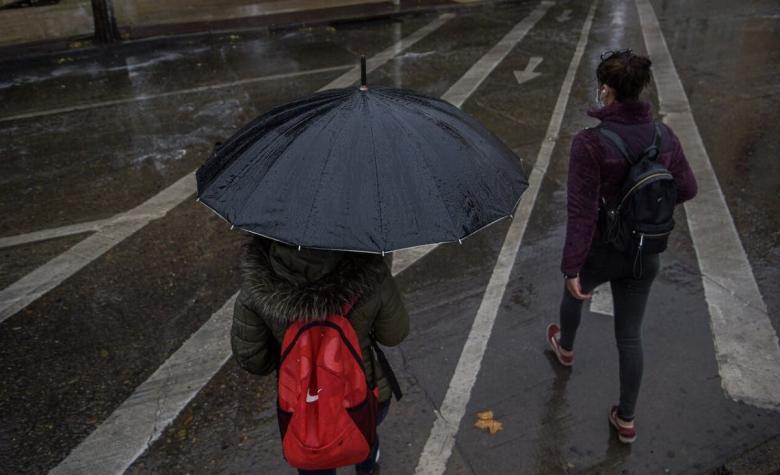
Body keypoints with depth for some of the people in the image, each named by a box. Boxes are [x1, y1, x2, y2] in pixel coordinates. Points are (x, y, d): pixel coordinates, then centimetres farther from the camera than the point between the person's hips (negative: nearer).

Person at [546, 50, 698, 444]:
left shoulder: (590, 142, -24)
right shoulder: (664, 136, -7)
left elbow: (582, 212, -24)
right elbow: (687, 188, 6)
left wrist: (571, 267, -18)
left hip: (600, 253, -3)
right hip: (645, 256, 4)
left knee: (574, 291, 31)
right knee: (630, 335, 17)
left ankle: (565, 348, 61)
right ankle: (626, 420, 30)